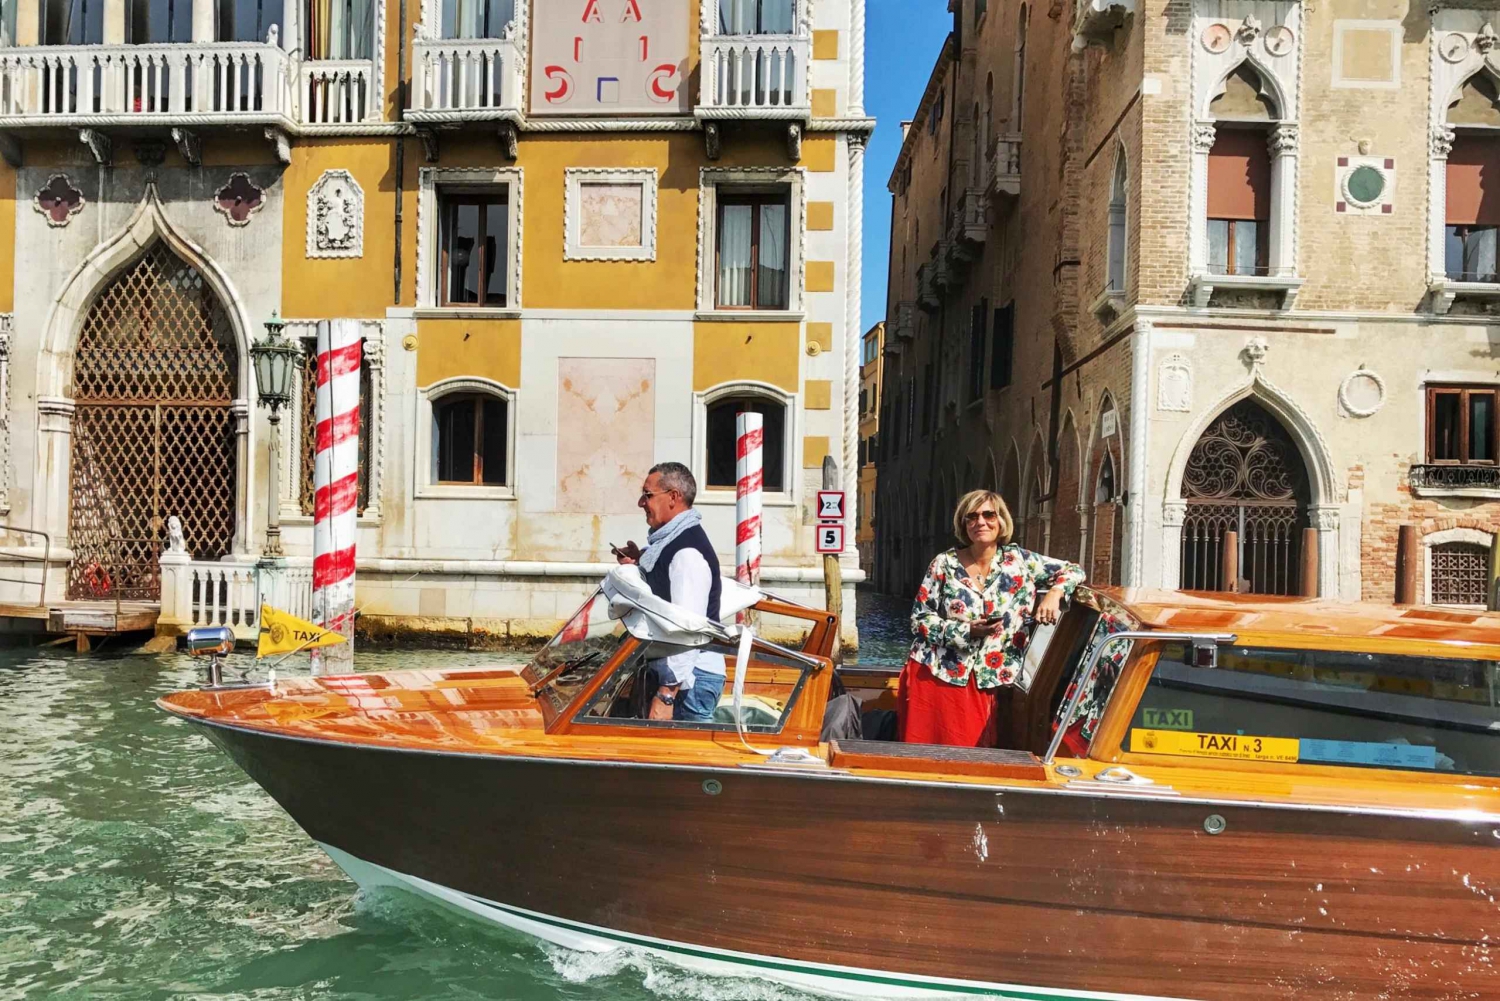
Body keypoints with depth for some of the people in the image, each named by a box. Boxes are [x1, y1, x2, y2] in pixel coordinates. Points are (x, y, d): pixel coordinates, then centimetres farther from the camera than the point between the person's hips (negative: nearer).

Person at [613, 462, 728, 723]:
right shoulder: (670, 540, 14)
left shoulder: (688, 552, -19)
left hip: (690, 678, -10)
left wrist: (666, 694, -26)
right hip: (666, 672, 10)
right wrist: (640, 563, 13)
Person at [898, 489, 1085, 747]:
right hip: (934, 676, -1)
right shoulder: (945, 564, -2)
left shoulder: (1020, 561, 3)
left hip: (982, 684, 1)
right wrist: (966, 631, -15)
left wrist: (1054, 593, -11)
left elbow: (1073, 570, 11)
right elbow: (919, 619, -2)